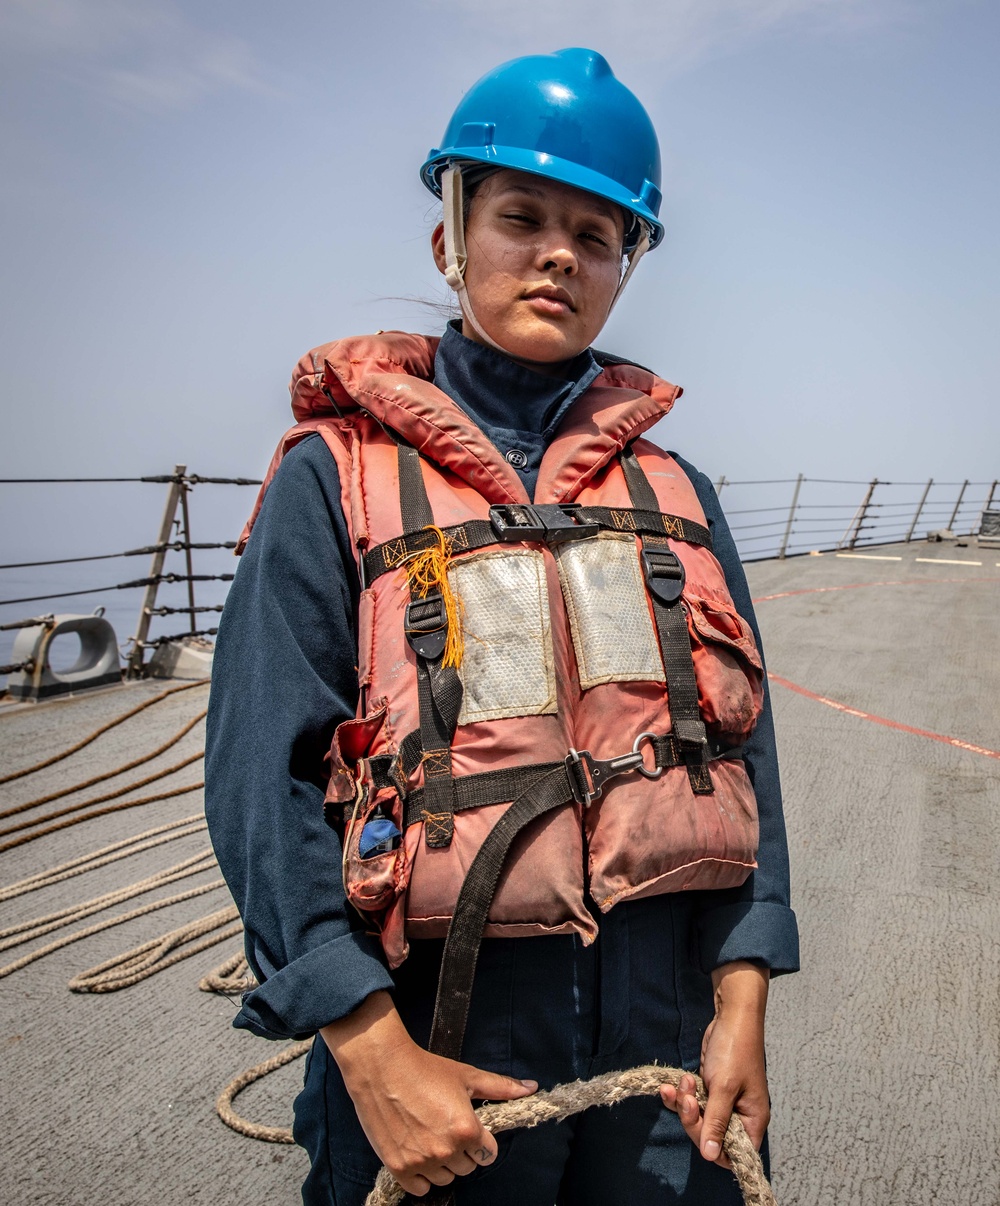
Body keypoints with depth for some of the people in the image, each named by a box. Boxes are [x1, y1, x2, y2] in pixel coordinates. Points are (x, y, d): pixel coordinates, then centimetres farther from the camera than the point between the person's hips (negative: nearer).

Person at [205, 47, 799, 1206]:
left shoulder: (674, 491, 7)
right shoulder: (336, 477, -4)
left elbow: (742, 742, 4)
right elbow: (262, 772, -10)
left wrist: (741, 1000, -3)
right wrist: (372, 1054, -16)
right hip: (441, 1024, -3)